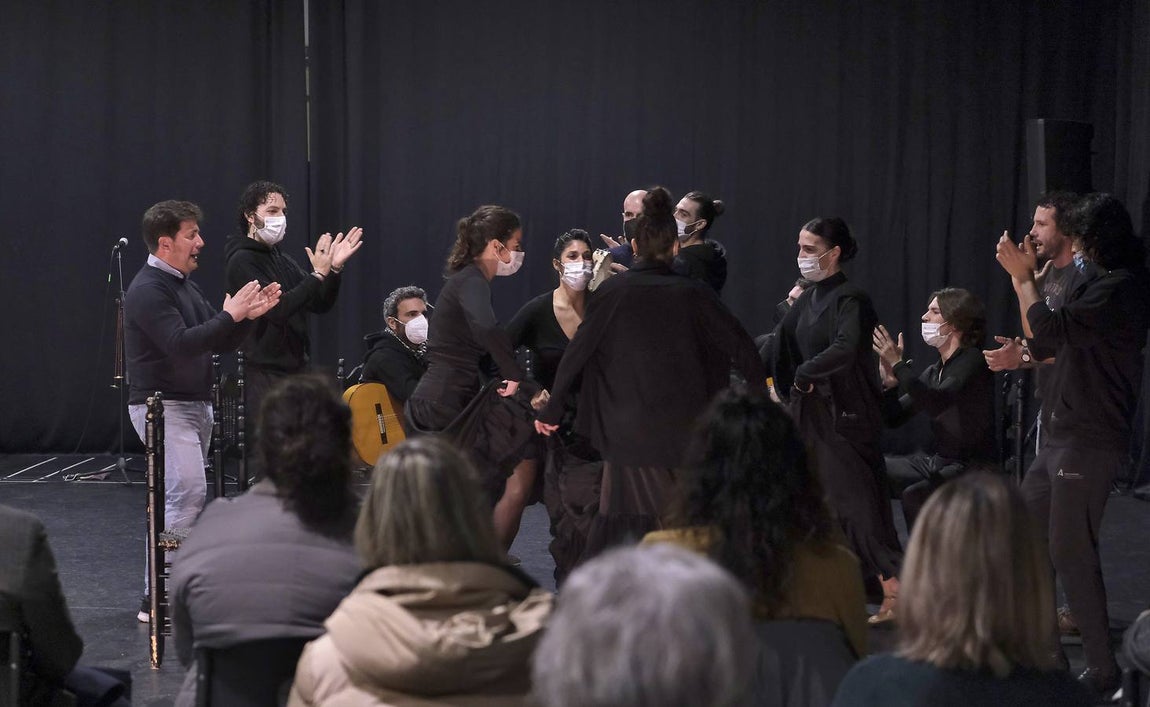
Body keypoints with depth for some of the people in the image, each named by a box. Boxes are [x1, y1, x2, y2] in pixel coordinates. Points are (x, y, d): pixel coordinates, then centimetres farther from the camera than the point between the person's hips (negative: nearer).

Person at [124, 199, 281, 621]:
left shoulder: (184, 287, 17)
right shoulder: (147, 290, -13)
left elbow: (220, 344, 17)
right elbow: (180, 344, -25)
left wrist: (248, 315, 0)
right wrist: (230, 316, -22)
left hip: (195, 404, 10)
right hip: (163, 407, -10)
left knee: (185, 495, 9)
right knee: (187, 492, -18)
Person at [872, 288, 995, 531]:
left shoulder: (972, 361, -12)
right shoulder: (934, 371, 13)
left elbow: (936, 404, -28)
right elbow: (894, 417, 13)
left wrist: (898, 365, -24)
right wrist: (890, 382, -5)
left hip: (971, 467, -9)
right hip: (937, 461, 9)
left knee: (914, 495, -33)